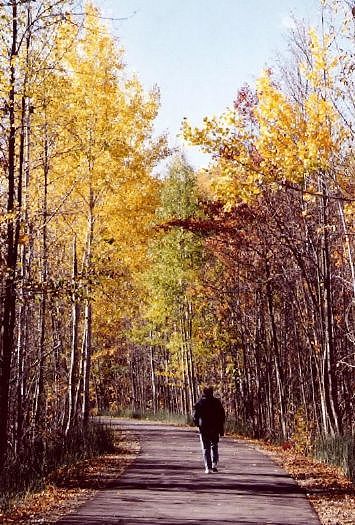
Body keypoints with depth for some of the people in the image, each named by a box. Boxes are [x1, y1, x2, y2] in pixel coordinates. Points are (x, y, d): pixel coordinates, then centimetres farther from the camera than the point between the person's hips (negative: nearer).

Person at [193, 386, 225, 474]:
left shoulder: (199, 403, -4)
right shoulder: (217, 402, 0)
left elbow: (195, 416, -4)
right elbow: (222, 415, 0)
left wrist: (198, 424, 15)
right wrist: (221, 429, 5)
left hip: (204, 428, -1)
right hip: (215, 429, 1)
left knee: (206, 448, 4)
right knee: (214, 446, 17)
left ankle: (208, 468, -2)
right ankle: (214, 464, 2)